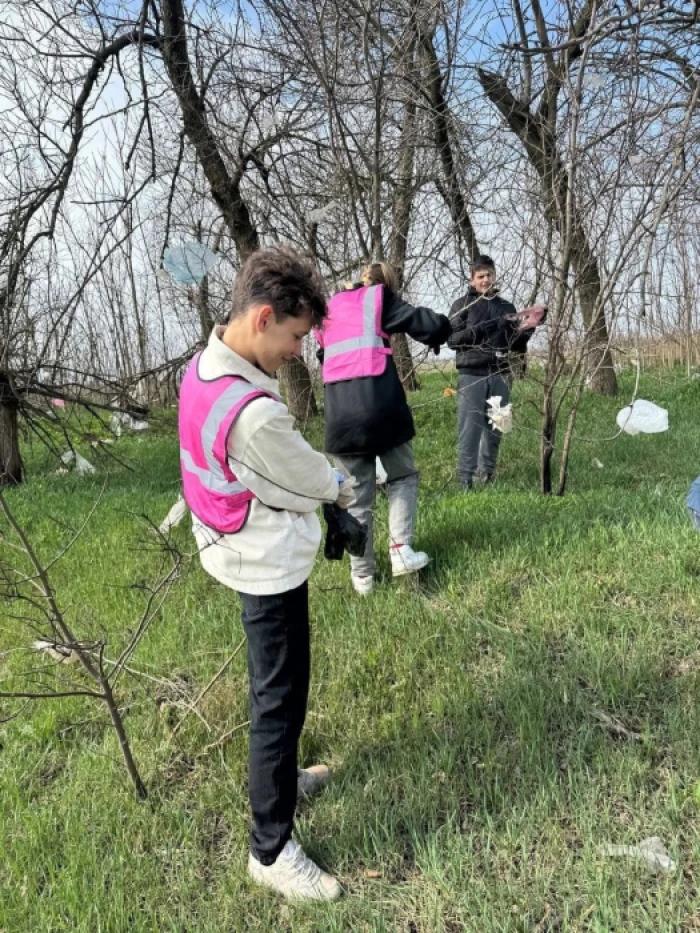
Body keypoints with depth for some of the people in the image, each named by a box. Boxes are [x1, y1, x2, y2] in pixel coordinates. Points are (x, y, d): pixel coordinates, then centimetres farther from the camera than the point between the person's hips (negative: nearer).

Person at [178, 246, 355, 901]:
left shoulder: (205, 367, -3)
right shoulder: (254, 414, -33)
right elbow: (307, 481, -15)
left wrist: (318, 483, -1)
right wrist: (338, 487, 5)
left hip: (250, 558, 10)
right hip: (271, 567, -10)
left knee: (272, 690, 26)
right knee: (280, 703, 5)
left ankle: (273, 777, 48)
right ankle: (270, 849, 23)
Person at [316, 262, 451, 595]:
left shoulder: (331, 308, 24)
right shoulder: (381, 297, 10)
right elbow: (434, 326, 2)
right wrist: (439, 328, 24)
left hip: (339, 411, 4)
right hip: (379, 405, -3)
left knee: (358, 496, 11)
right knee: (402, 477, 19)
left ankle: (362, 575, 16)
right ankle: (401, 551, 9)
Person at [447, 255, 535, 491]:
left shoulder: (506, 307, 16)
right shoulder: (462, 305, 6)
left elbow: (515, 345, 15)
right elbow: (452, 339, -3)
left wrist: (527, 330, -5)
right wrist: (479, 330, -16)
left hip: (500, 375, 4)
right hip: (471, 375, -3)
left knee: (494, 427, 7)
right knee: (469, 429, -6)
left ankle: (487, 475, 18)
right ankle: (465, 479, -4)